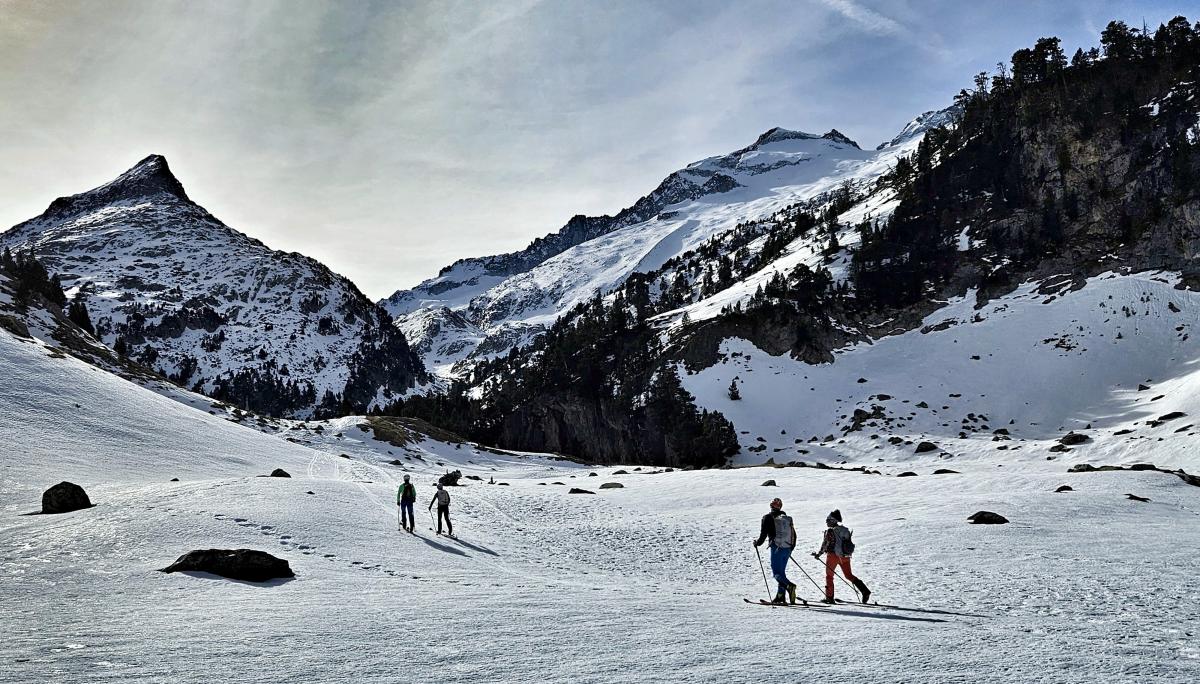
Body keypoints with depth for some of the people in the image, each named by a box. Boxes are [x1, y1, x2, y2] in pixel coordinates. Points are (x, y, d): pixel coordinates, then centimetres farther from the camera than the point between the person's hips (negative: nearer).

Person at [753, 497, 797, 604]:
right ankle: (781, 595, 11)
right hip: (787, 549, 6)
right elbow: (794, 534, 17)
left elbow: (763, 534, -5)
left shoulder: (768, 518, -2)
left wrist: (757, 543, 14)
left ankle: (789, 586, -33)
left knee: (776, 573, -7)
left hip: (777, 548, -6)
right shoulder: (788, 518, 14)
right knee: (781, 572, 15)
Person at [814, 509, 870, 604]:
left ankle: (829, 597, 8)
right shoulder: (845, 530, 7)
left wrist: (818, 554, -2)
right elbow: (850, 544, 12)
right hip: (845, 556, 6)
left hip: (833, 556, -6)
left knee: (829, 576, 9)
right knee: (848, 575, 14)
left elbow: (825, 544, -14)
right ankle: (865, 591, 0)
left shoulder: (830, 531, -13)